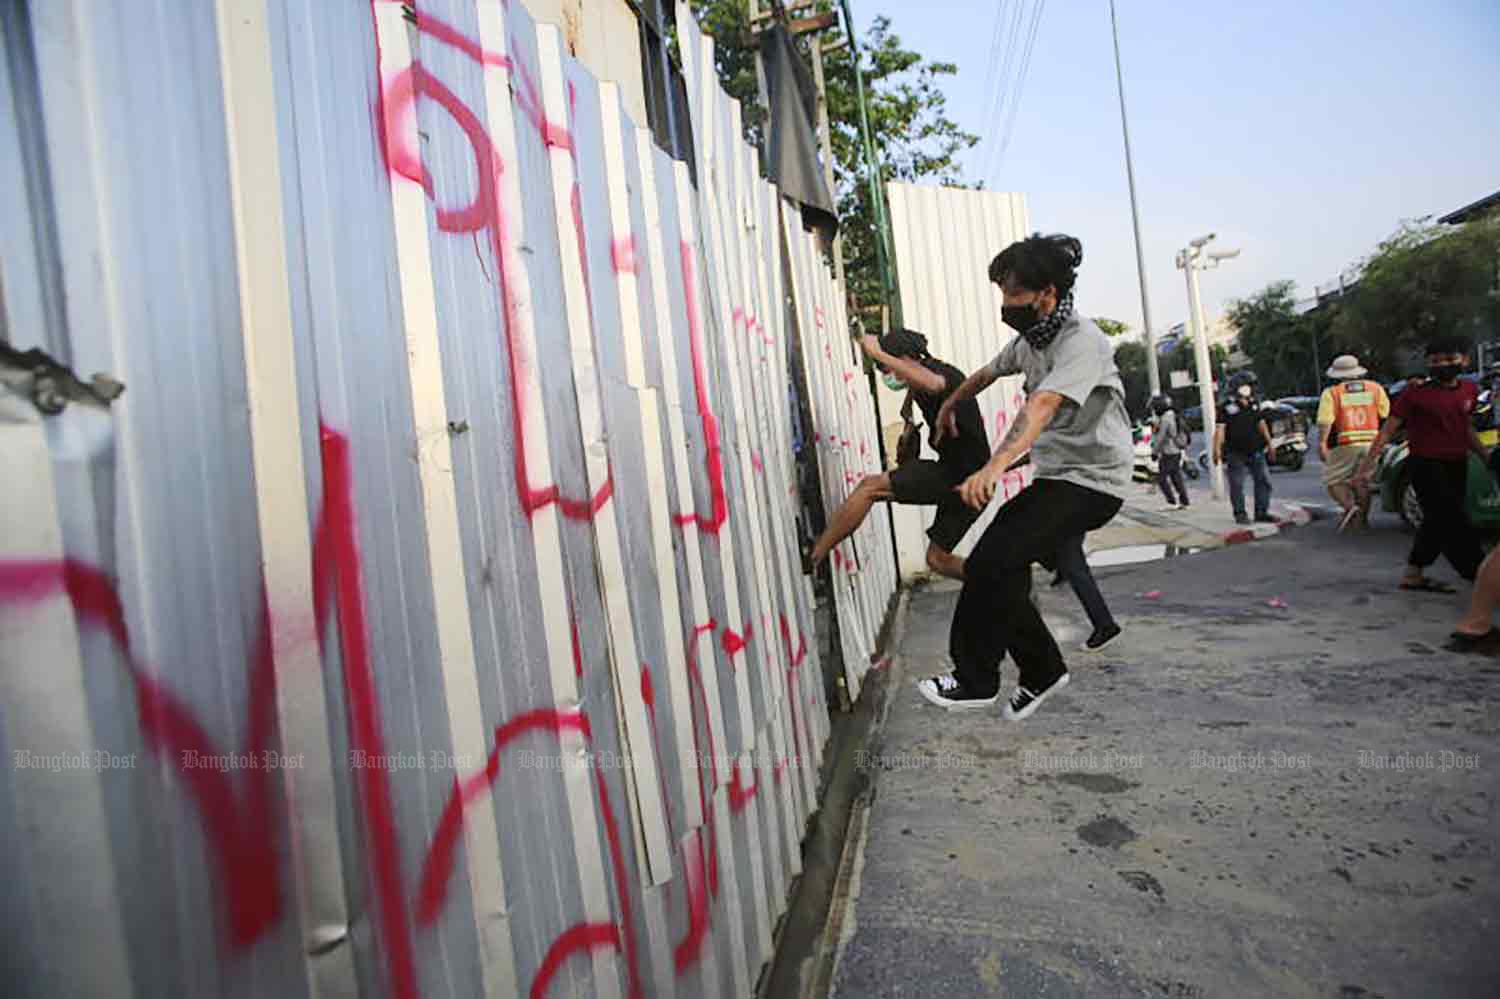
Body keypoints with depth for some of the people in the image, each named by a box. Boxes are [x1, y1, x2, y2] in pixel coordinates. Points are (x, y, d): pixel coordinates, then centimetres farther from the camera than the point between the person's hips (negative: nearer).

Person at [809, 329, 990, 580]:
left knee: (869, 487, -15)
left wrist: (878, 354, -37)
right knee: (938, 560, 16)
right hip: (955, 475, 10)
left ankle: (812, 557, -14)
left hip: (963, 478, -10)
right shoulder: (918, 386, 14)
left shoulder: (944, 373, -14)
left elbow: (933, 385, -37)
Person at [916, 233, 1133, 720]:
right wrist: (950, 405, 42)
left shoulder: (1082, 340, -19)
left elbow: (1042, 406, -36)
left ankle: (975, 680, -8)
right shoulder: (1029, 340, 9)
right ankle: (1042, 669, 20)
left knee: (991, 562, -22)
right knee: (999, 571, 1)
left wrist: (995, 466, -49)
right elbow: (988, 373, 30)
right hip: (1054, 478, 9)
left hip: (1092, 482, -9)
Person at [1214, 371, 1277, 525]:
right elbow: (1220, 428, -14)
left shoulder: (1254, 403, 11)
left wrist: (1269, 443, 20)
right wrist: (1217, 449, -22)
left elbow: (1261, 424, 19)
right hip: (1235, 453, -6)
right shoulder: (1226, 406, -8)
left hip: (1256, 451, 6)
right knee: (1237, 485, -2)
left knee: (1264, 481, 5)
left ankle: (1261, 512, 14)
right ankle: (1240, 514, 9)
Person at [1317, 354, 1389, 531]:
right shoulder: (1375, 388, 8)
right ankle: (1362, 518, 19)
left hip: (1344, 445, -4)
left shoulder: (1332, 393, -5)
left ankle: (1350, 506, -17)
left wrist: (1321, 443, -17)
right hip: (1371, 443, 4)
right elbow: (1387, 415, 8)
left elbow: (1325, 421, -16)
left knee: (1333, 481, 6)